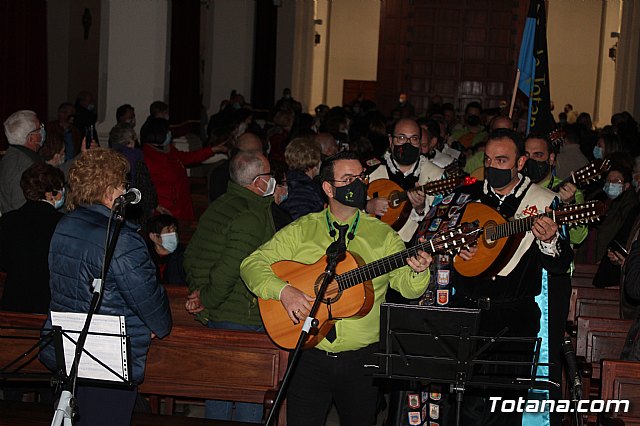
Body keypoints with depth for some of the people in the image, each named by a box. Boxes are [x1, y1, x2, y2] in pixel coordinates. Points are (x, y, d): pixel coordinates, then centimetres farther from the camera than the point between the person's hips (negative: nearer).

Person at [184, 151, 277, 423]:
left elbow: (191, 255, 16)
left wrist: (198, 289, 11)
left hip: (213, 317, 9)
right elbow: (229, 268, -26)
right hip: (244, 319, -9)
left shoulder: (217, 207, 10)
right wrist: (206, 300, -14)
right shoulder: (252, 216, -20)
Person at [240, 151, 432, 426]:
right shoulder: (301, 230, 3)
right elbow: (252, 264, -1)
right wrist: (283, 291, -19)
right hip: (309, 355, -1)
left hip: (363, 359, 1)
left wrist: (417, 272, -25)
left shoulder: (382, 234, 5)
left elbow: (407, 287, -2)